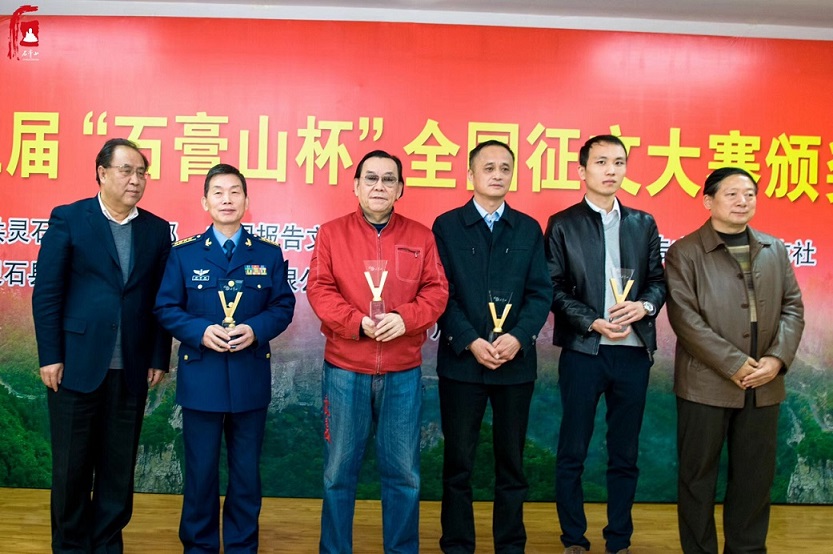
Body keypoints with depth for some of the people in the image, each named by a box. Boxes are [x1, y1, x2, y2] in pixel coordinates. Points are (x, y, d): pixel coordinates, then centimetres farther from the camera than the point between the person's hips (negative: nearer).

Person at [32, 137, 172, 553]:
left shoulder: (157, 230, 7)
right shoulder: (68, 219, 0)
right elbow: (47, 292, -3)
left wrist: (159, 358, 2)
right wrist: (50, 356, -8)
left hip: (131, 369, 2)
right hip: (76, 362, -2)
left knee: (119, 466, 10)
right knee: (71, 465, 9)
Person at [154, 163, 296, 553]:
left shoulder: (269, 254, 3)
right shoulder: (183, 253, 1)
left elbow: (283, 306, 2)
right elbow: (166, 308, 0)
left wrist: (256, 329, -16)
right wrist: (200, 331, -17)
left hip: (251, 380, 1)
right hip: (201, 379, -1)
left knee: (246, 471, 12)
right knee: (200, 472, 11)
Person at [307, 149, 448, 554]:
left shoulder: (420, 237, 6)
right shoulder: (331, 233, 4)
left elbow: (436, 291, 2)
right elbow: (319, 289, -3)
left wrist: (405, 318, -16)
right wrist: (357, 322, -17)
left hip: (403, 372, 1)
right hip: (344, 369, -1)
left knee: (403, 472, 10)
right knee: (339, 471, 9)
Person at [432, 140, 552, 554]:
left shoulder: (529, 229, 9)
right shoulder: (446, 225, 3)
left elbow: (541, 292, 2)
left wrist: (518, 337, -13)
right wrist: (470, 342, -15)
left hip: (517, 361, 2)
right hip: (461, 360, -2)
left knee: (511, 461, 11)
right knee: (458, 461, 7)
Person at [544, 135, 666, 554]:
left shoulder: (644, 223, 11)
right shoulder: (562, 224, 1)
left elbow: (658, 280, 10)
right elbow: (554, 288, -3)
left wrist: (644, 306, -11)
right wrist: (593, 323, -15)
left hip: (634, 352, 3)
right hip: (582, 351, -3)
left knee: (625, 454, 11)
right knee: (572, 453, 5)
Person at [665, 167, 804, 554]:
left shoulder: (775, 250, 13)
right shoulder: (684, 253, -3)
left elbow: (792, 307, 9)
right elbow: (684, 316, -11)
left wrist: (777, 358, -7)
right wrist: (735, 364, -15)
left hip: (764, 386, 4)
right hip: (706, 383, -4)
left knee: (756, 476, 12)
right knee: (698, 475, 6)